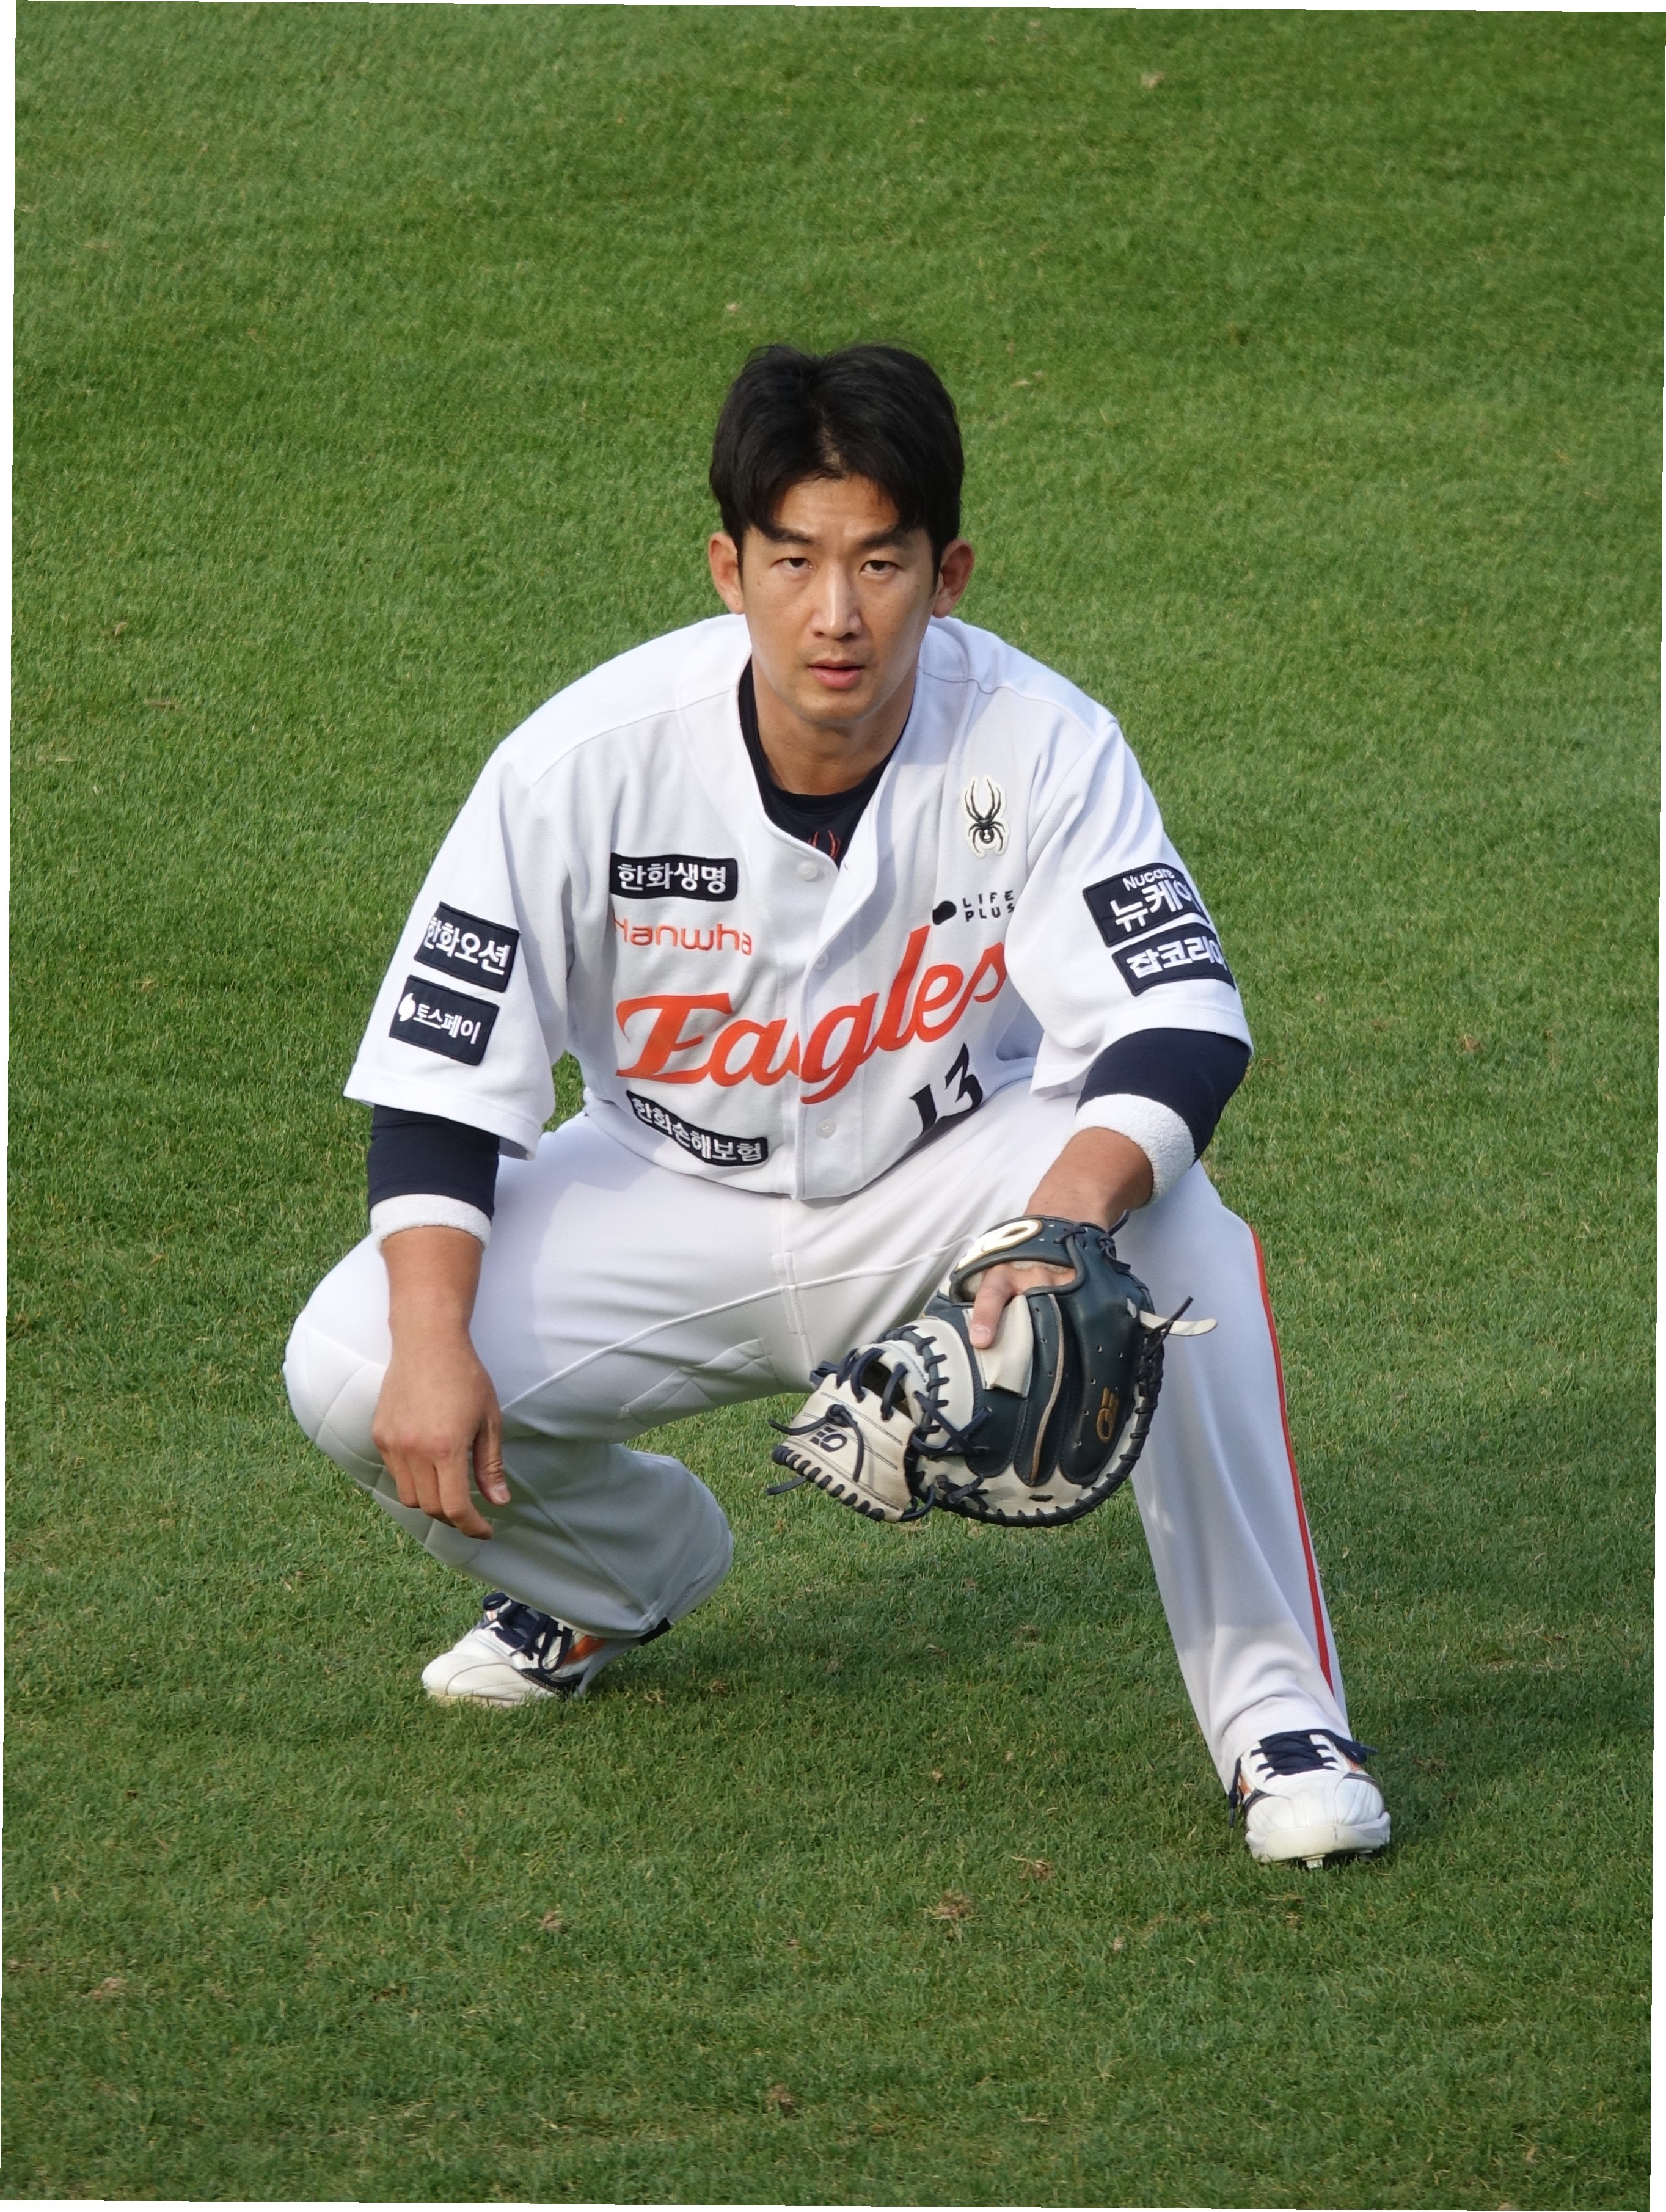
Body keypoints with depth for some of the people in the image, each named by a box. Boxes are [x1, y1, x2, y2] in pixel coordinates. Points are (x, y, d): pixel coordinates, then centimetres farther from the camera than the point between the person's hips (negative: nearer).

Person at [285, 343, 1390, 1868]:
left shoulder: (1038, 744, -22)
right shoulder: (589, 757, -20)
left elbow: (1182, 1017, -29)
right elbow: (439, 1065, -14)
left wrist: (1070, 1211, -51)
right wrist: (431, 1341, -28)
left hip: (950, 1185, -1)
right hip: (675, 1203, 1)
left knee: (1171, 1216, -34)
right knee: (354, 1376, -20)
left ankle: (1274, 1705, -22)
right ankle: (627, 1561, 15)